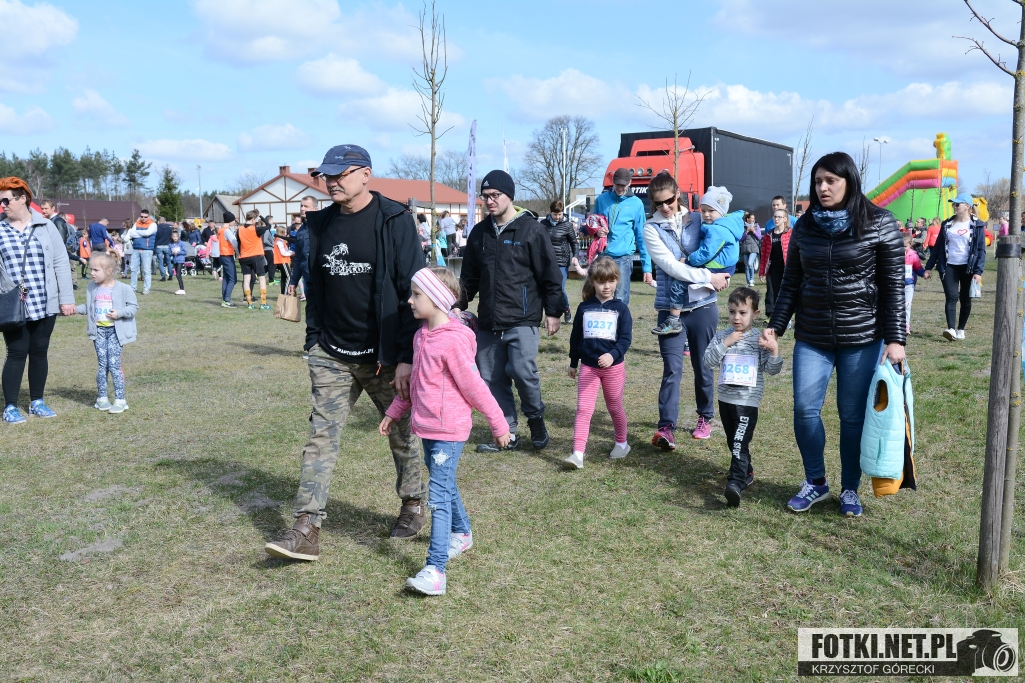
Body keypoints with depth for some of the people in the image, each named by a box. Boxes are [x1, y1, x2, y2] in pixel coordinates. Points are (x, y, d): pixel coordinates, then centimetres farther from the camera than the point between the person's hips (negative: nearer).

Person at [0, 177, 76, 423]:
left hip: (45, 304, 1)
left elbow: (61, 263, 3)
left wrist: (66, 298, 0)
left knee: (39, 352, 10)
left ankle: (37, 402, 23)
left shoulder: (46, 226, 2)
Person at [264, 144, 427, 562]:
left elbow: (413, 291, -14)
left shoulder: (393, 221, -11)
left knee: (401, 434, 12)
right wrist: (314, 341, 13)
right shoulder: (320, 224, 7)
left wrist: (407, 357, -17)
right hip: (331, 356, 5)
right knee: (321, 436, 0)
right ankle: (306, 530, 3)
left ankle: (414, 504, 34)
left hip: (383, 357, -4)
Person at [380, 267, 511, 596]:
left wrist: (498, 423, -9)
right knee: (445, 485, 23)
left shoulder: (453, 341, -20)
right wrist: (394, 412, 23)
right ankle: (462, 533, 45)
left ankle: (435, 569, -9)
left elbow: (474, 386, -16)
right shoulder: (421, 336, 7)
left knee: (439, 495, -10)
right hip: (426, 427, 9)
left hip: (449, 431, -9)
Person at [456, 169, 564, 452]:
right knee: (492, 379, 6)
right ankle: (508, 433, 19)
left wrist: (553, 311, -6)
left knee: (523, 371, -16)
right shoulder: (479, 232, 11)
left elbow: (550, 274, -4)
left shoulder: (531, 230, -4)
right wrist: (459, 306, 13)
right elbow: (469, 276, 18)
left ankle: (536, 419, 11)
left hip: (522, 320, -5)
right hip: (488, 322, 5)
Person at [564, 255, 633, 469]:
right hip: (588, 367, 1)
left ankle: (621, 443, 36)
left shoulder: (621, 309, -4)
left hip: (613, 367, -1)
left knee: (615, 408, 14)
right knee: (583, 409, -7)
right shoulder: (584, 308, 2)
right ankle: (578, 454, -10)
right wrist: (573, 363, 14)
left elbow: (626, 338, -11)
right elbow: (575, 337, 10)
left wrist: (613, 355, -28)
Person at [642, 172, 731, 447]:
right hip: (671, 308, -2)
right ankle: (666, 427, -9)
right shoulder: (652, 228, -2)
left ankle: (705, 417, 29)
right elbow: (670, 266, -13)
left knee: (703, 366, 13)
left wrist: (720, 279, -10)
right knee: (672, 369, -9)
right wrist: (709, 277, -15)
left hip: (703, 305, 2)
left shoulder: (698, 219, 5)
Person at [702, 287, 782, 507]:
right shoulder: (721, 336, 2)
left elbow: (772, 370, -7)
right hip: (725, 398, 5)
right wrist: (725, 344, -18)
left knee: (740, 443, -15)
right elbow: (709, 362, -8)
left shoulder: (760, 339, -5)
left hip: (748, 401, -4)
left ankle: (736, 483, -22)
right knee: (732, 442, 19)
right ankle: (746, 472, 38)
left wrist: (774, 352, -24)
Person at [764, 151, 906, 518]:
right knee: (804, 409, -2)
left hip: (863, 338, -3)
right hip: (812, 338, 3)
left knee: (853, 415, 5)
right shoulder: (805, 226, 4)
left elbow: (893, 286, -6)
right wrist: (776, 326, 1)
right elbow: (791, 282, 9)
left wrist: (895, 339, -10)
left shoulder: (880, 224, -6)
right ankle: (815, 481, 19)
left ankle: (850, 488, 24)